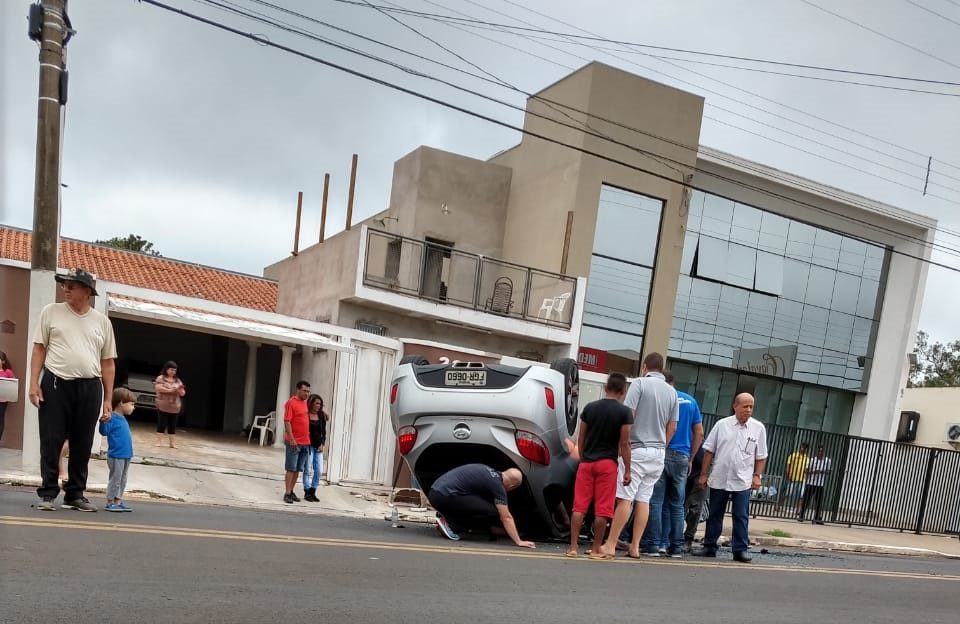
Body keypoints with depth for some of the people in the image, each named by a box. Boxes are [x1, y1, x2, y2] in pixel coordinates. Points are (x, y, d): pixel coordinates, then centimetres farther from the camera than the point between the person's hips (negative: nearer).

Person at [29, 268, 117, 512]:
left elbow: (108, 363, 9)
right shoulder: (51, 312, 4)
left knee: (82, 445, 7)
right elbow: (39, 350, 4)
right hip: (56, 384, -1)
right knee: (51, 442, 2)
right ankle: (48, 493, 12)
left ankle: (75, 494, 18)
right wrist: (34, 383, -6)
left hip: (90, 388, 2)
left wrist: (108, 399, 5)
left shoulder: (102, 321, 7)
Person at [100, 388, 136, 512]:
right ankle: (110, 502, 8)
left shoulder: (123, 419, 13)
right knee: (115, 479, -1)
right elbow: (104, 432, -20)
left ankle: (118, 501, 20)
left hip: (126, 455, 9)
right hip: (116, 456, -9)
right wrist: (103, 422, -35)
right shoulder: (113, 418, -12)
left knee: (123, 480, 13)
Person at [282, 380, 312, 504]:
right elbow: (287, 421, -15)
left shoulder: (305, 403, 14)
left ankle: (291, 491, 19)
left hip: (305, 442, 7)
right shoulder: (291, 402, -10)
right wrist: (291, 439, -21)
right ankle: (287, 493, 2)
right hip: (294, 442, -7)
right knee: (291, 469, -2)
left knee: (298, 469, 11)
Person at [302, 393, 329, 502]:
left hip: (318, 446, 5)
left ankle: (313, 492, 13)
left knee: (319, 470, 2)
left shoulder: (322, 416, 7)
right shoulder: (305, 415, -7)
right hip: (308, 445, -4)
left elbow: (324, 431, 10)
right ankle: (307, 492, 8)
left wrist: (322, 444, 0)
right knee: (308, 470, -2)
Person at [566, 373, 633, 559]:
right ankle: (596, 549, 8)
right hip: (607, 463, -3)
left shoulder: (590, 408, 5)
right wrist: (627, 470, -2)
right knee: (602, 509, 3)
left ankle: (573, 547, 3)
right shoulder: (624, 412, -5)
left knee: (579, 506, 4)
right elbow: (624, 443, -7)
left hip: (587, 462, 3)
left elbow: (581, 439, 8)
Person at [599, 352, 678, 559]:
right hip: (658, 452, 6)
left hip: (637, 448, -6)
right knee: (644, 500, 8)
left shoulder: (640, 383, -7)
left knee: (625, 498, -6)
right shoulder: (672, 392, 10)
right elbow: (672, 427, 12)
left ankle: (610, 545, -6)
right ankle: (634, 547, 10)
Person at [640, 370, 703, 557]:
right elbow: (699, 433, 11)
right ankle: (676, 547, 11)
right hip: (682, 457, 4)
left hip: (662, 454, -4)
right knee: (677, 504, 10)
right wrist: (691, 458, 17)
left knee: (656, 501, -1)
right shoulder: (690, 401, 11)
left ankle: (654, 544, -3)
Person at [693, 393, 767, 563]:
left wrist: (757, 476, -4)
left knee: (741, 517, -1)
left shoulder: (758, 428, 1)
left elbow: (761, 456, 5)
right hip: (718, 479, 1)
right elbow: (709, 451, 4)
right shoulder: (722, 424, 1)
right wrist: (704, 474, 2)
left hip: (743, 481, -1)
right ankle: (709, 547, 19)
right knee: (715, 515, 10)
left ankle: (740, 550, 7)